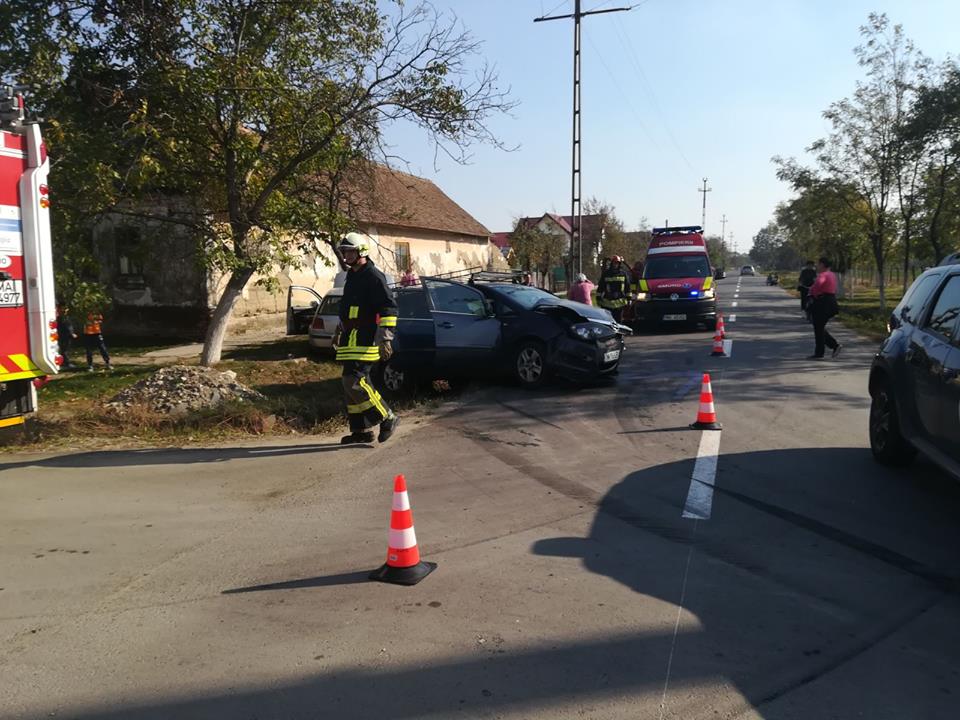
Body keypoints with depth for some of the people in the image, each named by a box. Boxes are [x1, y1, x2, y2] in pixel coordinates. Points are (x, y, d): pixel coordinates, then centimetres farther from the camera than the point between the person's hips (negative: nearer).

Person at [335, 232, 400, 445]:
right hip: (351, 339, 10)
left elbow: (389, 308, -17)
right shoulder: (352, 276, 19)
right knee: (351, 383, 10)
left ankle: (388, 419, -3)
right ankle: (361, 430, 18)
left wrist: (385, 338, -23)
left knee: (355, 381, -16)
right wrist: (340, 333, 33)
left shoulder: (373, 276, -11)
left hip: (365, 340, -10)